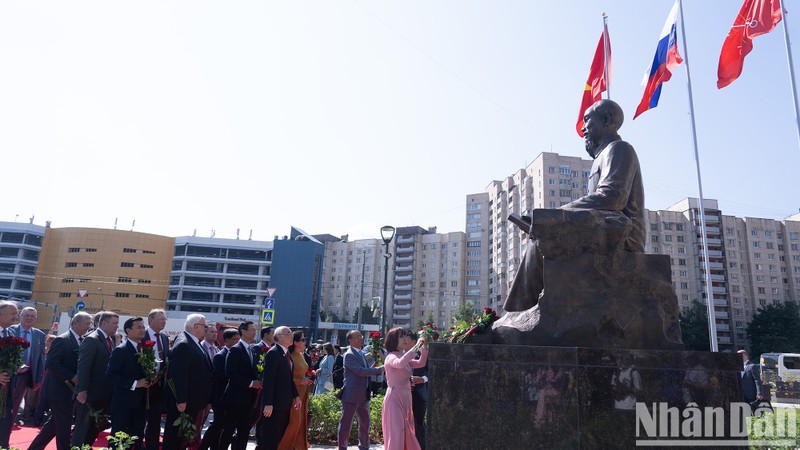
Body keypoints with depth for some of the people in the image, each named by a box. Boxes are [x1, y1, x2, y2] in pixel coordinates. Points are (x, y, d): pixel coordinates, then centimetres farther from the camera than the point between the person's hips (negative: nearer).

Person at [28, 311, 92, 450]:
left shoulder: (82, 341, 9)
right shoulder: (62, 340, -16)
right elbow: (51, 363, -23)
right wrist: (71, 377, -24)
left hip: (69, 389, 8)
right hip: (60, 389, -8)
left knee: (55, 423, 18)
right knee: (63, 426, 1)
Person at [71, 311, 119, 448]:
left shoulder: (109, 340, 12)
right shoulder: (91, 340, -14)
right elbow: (83, 366, -19)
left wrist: (111, 391, 9)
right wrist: (82, 390, -23)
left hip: (103, 395, 8)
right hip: (91, 394, -8)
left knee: (95, 429, 15)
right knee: (82, 428, 4)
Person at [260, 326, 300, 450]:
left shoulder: (287, 354, 13)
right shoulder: (273, 353, -14)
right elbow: (268, 380, -19)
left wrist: (296, 395, 10)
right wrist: (268, 403, -22)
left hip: (285, 403, 9)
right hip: (275, 403, -9)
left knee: (280, 436, 14)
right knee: (270, 436, 1)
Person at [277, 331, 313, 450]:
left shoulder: (302, 355, 10)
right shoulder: (290, 356, -15)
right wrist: (300, 381, -22)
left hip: (303, 392, 8)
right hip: (294, 392, -8)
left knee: (302, 421, 11)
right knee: (295, 421, -6)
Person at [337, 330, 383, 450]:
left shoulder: (361, 354, 13)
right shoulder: (349, 355, -16)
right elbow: (360, 371, -25)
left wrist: (372, 367, 0)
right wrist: (379, 369, -24)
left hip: (363, 396, 9)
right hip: (351, 395, -9)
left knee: (365, 422, 16)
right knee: (346, 423, 4)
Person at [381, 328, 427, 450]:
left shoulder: (404, 357, 14)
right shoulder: (391, 357, -13)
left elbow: (421, 363, 10)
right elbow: (400, 364, -36)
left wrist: (424, 348, -5)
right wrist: (416, 346, -32)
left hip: (405, 400, 9)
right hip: (394, 399, -9)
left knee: (407, 436, 12)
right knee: (396, 435, -6)